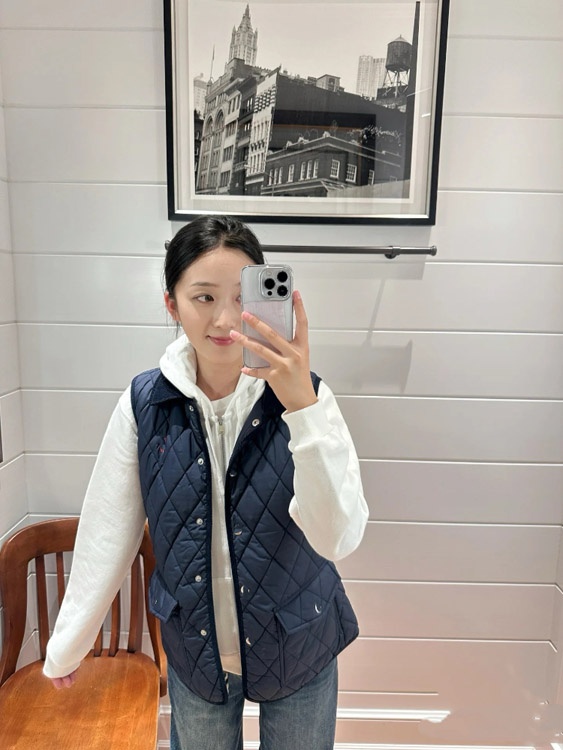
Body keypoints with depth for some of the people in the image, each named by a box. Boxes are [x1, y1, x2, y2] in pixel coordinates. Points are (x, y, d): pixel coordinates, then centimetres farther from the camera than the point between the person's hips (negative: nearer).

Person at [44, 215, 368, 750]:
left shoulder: (304, 396, -19)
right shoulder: (144, 403, -14)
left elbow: (339, 539, -27)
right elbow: (107, 534, -5)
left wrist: (304, 406, -39)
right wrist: (67, 645, 4)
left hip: (299, 648, 0)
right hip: (194, 647, 1)